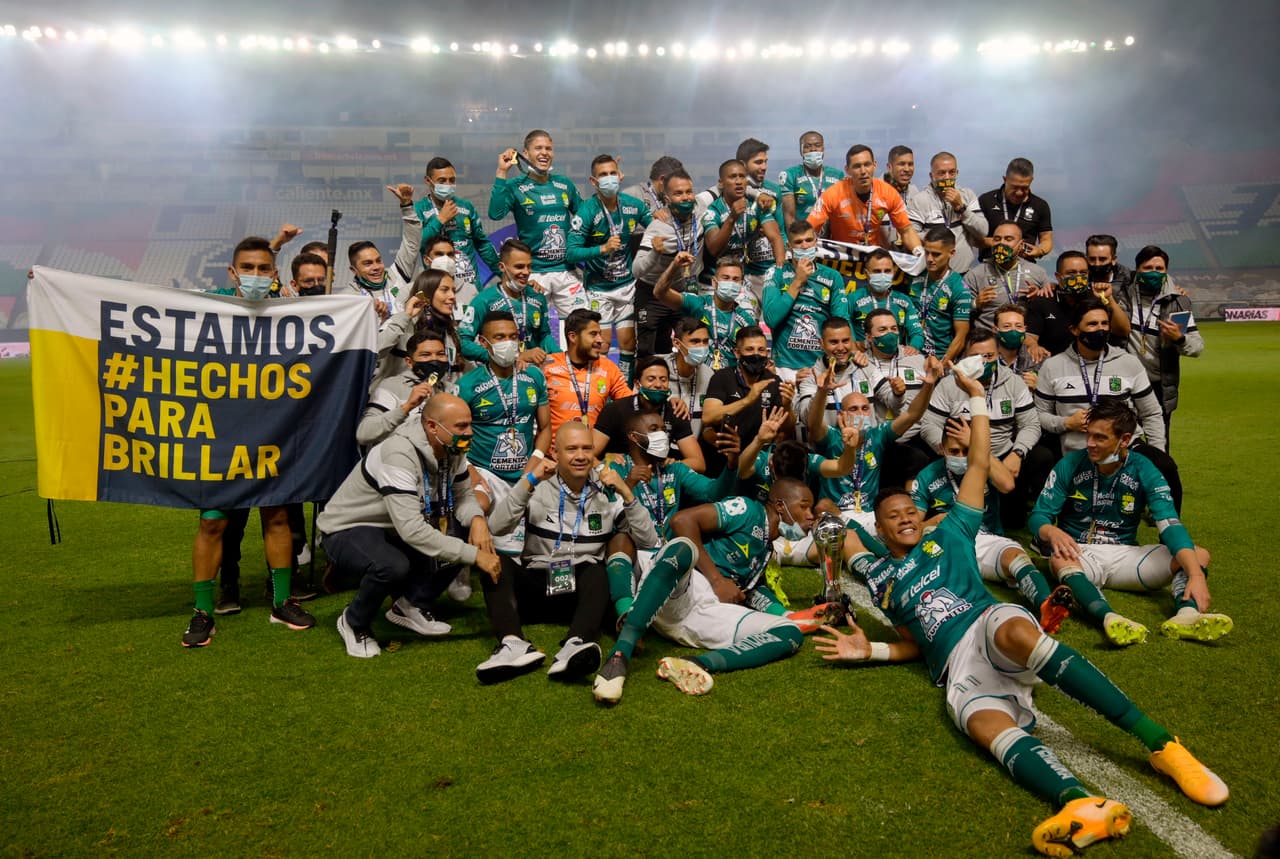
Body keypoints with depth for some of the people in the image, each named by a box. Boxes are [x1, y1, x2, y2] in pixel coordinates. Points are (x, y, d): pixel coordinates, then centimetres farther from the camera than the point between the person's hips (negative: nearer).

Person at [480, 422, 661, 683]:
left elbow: (649, 542, -3)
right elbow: (496, 528, -11)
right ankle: (513, 644, -45)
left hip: (583, 591, 0)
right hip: (536, 584, 1)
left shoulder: (608, 492, 4)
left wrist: (626, 493, -13)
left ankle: (574, 648, -56)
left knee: (596, 572, -33)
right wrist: (529, 482, -18)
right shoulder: (539, 486, 2)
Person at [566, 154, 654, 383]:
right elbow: (571, 253, -21)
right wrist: (603, 248, -31)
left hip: (627, 284, 4)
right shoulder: (586, 211, -16)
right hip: (598, 287, -4)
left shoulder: (633, 205, -3)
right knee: (602, 343, -4)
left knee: (628, 341, 6)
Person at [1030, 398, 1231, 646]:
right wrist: (1051, 532, -31)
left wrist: (1196, 574, -33)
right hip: (1079, 555, -2)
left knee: (1199, 555, -17)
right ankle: (1110, 618, -62)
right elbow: (1038, 516, -4)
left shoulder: (1144, 471, -4)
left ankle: (1186, 612, -47)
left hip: (1123, 556, 2)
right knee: (1059, 559, -38)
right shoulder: (1070, 465, -4)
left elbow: (1170, 526, -17)